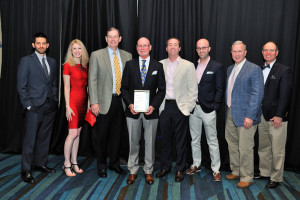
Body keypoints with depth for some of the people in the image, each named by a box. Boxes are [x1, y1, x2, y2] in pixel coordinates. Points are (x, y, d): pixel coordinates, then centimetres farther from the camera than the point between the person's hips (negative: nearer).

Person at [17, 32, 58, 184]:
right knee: (30, 139, -2)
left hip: (50, 107, 5)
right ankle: (26, 170, 9)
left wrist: (55, 101, 8)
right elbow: (21, 86, -4)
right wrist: (27, 105, -9)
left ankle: (40, 164, 26)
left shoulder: (52, 62, 14)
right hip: (35, 107, -5)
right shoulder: (26, 61, -1)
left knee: (44, 137, 12)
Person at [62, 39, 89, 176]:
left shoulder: (85, 66, 12)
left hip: (83, 102, 6)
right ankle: (66, 164, 7)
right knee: (73, 133, -6)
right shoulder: (68, 65, -5)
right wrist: (68, 106, -12)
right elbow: (66, 88, -8)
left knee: (78, 133, 10)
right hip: (73, 101, -6)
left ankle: (74, 162, 19)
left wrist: (88, 103, 10)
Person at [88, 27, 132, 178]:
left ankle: (115, 164, 30)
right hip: (104, 102, -3)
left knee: (117, 135, 13)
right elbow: (92, 80, -4)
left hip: (121, 101, 3)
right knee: (101, 136, 6)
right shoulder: (97, 55, 0)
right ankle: (101, 166, 24)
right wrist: (94, 102, -11)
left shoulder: (127, 56, 9)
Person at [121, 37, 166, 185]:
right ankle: (133, 170, 24)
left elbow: (162, 89, 2)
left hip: (151, 111, 0)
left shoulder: (158, 66, 4)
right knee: (133, 142, 9)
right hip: (133, 110, 1)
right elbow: (124, 87, 4)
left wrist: (153, 106, -11)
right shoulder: (130, 65, 6)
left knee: (150, 142, 9)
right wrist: (130, 104, -10)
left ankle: (148, 171, 24)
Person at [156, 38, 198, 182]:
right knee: (165, 139, 11)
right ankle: (165, 167, 26)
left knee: (180, 140, 5)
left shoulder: (188, 66, 1)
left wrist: (188, 107, -7)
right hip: (164, 106, 3)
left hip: (180, 107, -2)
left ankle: (180, 170, 19)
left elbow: (193, 89, -1)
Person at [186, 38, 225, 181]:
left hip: (208, 109, -5)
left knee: (212, 141, 2)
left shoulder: (217, 67, -3)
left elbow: (219, 89, -5)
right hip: (193, 108, 5)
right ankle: (196, 165, 29)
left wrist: (215, 108, -11)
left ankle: (216, 169, 13)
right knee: (194, 139, 14)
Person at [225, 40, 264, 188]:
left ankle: (247, 178, 16)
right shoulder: (230, 69, 14)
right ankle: (236, 172, 33)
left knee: (245, 148, 0)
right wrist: (227, 109, 12)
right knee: (232, 145, 16)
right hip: (231, 114, 8)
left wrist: (250, 116, -20)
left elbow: (257, 94, -15)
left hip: (245, 115, -7)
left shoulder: (254, 69, -9)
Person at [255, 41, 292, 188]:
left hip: (276, 117, -6)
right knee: (263, 148, 16)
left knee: (277, 151, 3)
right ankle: (264, 172, 31)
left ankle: (276, 178, 17)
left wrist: (279, 116, -16)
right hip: (262, 116, 6)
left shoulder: (284, 70, -6)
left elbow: (285, 95, -11)